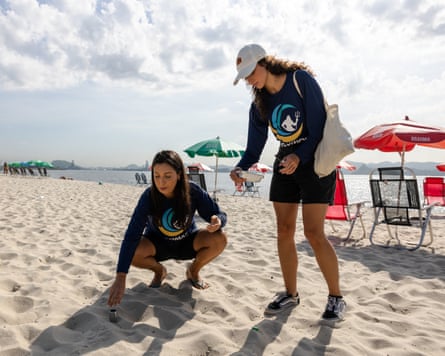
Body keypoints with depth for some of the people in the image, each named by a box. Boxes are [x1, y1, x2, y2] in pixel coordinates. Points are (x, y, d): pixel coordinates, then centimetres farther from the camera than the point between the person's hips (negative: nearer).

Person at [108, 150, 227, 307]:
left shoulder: (193, 192, -25)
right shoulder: (149, 196, -28)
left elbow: (220, 215, -15)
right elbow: (132, 235, -34)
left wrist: (218, 221, -43)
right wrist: (120, 278, -42)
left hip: (186, 243, 1)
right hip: (157, 244, 0)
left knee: (220, 239, -27)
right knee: (132, 252, -31)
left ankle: (193, 271, 5)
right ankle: (159, 271, 6)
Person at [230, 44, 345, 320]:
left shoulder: (301, 79, -10)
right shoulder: (259, 104, 6)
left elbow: (320, 125, -14)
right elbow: (254, 149, 2)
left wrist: (299, 156, -25)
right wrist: (240, 168, -17)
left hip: (315, 162, -6)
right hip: (285, 165, 6)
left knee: (314, 232, -12)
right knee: (284, 232, 3)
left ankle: (336, 297, 7)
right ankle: (291, 294, 18)